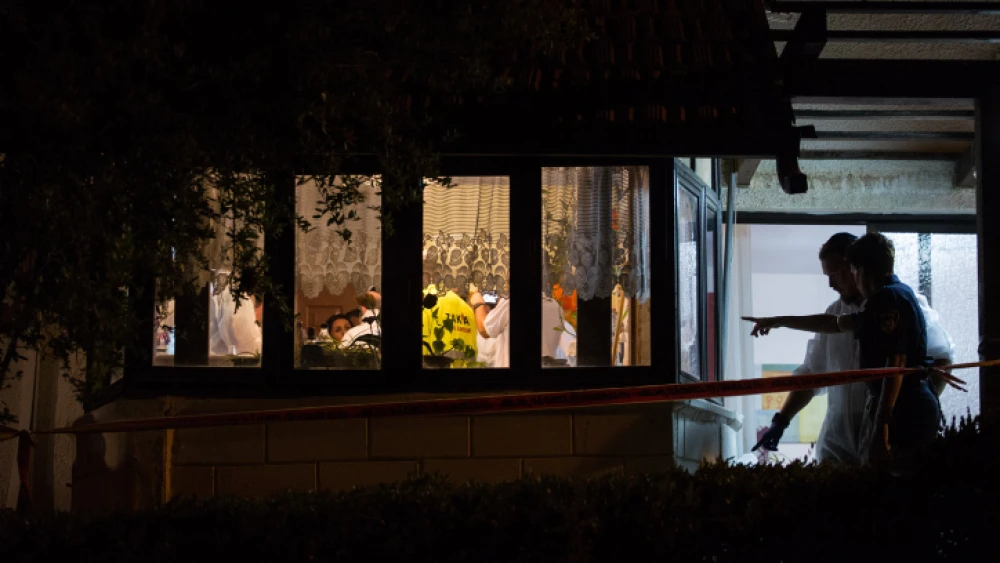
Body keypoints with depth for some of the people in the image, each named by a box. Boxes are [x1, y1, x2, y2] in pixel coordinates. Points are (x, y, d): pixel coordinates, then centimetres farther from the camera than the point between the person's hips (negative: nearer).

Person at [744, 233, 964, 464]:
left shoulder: (889, 298, -12)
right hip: (910, 409, 10)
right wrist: (779, 321, 40)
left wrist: (881, 424, -27)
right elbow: (836, 323, 33)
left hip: (903, 412, -10)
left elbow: (896, 363, -22)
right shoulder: (895, 295, 21)